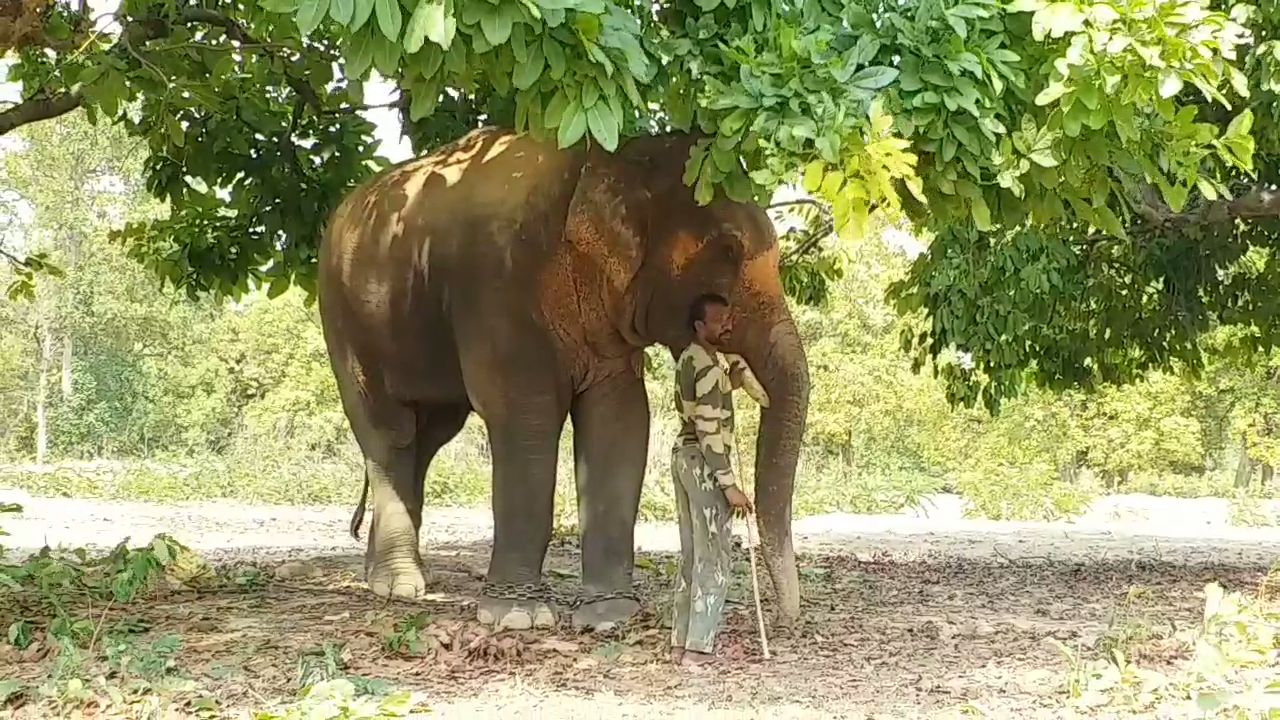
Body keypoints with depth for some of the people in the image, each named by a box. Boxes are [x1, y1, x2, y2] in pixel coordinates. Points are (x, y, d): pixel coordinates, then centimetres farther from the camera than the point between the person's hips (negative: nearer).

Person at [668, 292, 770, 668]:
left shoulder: (690, 358, 12)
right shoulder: (709, 367, -18)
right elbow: (709, 430, -23)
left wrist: (761, 394, 28)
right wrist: (729, 484, -24)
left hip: (683, 455, 10)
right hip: (705, 463, -10)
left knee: (692, 557, 13)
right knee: (713, 560, -6)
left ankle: (680, 643, 15)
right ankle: (697, 648, -7)